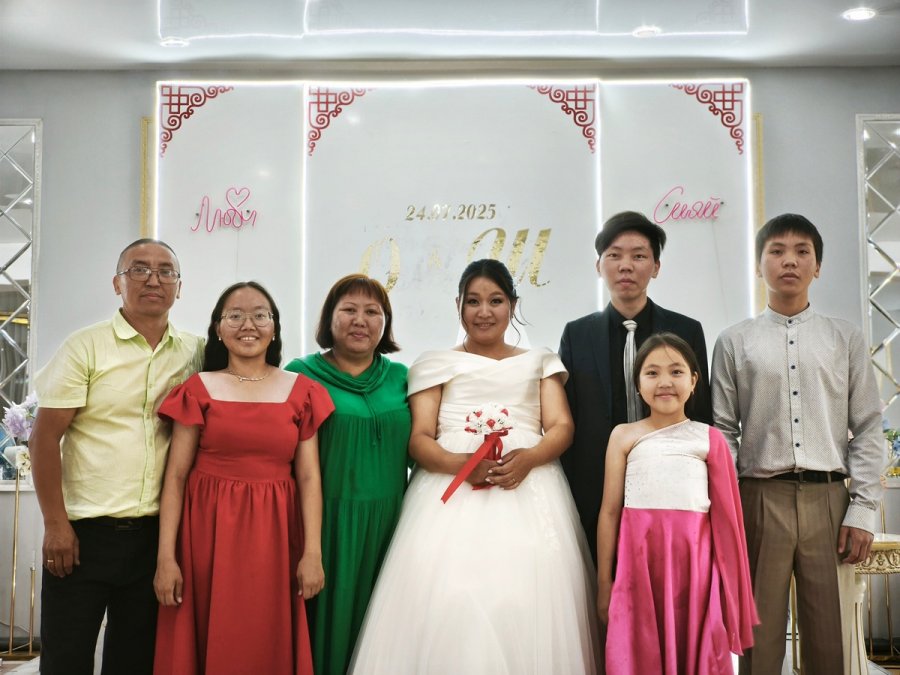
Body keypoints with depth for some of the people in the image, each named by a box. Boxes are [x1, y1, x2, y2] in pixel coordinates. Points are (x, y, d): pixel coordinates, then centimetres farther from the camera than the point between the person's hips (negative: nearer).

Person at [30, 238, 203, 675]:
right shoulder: (85, 347, -4)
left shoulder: (193, 353, 5)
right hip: (84, 534, -3)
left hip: (155, 535, 3)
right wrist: (55, 524, -11)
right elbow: (45, 438, -6)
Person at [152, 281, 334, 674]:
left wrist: (313, 553, -5)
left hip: (273, 536, 1)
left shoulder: (301, 391, 4)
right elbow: (176, 475, -1)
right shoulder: (199, 389, 2)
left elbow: (309, 477, 2)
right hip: (208, 531, 0)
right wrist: (166, 556, -7)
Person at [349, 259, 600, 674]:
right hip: (452, 490, -1)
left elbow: (561, 427, 9)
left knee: (527, 600, -13)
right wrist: (461, 464, -15)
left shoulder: (540, 362, 21)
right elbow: (419, 438, 6)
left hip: (528, 490, 1)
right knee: (446, 598, -15)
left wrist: (528, 458, -14)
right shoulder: (436, 363, 16)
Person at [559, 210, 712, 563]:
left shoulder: (687, 332, 5)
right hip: (595, 501, 0)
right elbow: (565, 424, 5)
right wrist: (565, 503, 0)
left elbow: (701, 420, 5)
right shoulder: (576, 335, 6)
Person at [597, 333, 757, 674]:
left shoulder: (709, 438, 5)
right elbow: (609, 511, 4)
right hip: (639, 559, 0)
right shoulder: (625, 436, 4)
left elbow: (725, 515, 6)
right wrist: (604, 583, 3)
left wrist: (729, 582, 5)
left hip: (693, 559, 0)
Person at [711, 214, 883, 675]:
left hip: (828, 499, 1)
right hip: (760, 498, -1)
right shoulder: (734, 342, 7)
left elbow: (868, 429, 7)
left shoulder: (846, 339, 9)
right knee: (759, 636, 4)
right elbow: (722, 431, 5)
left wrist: (862, 510, -1)